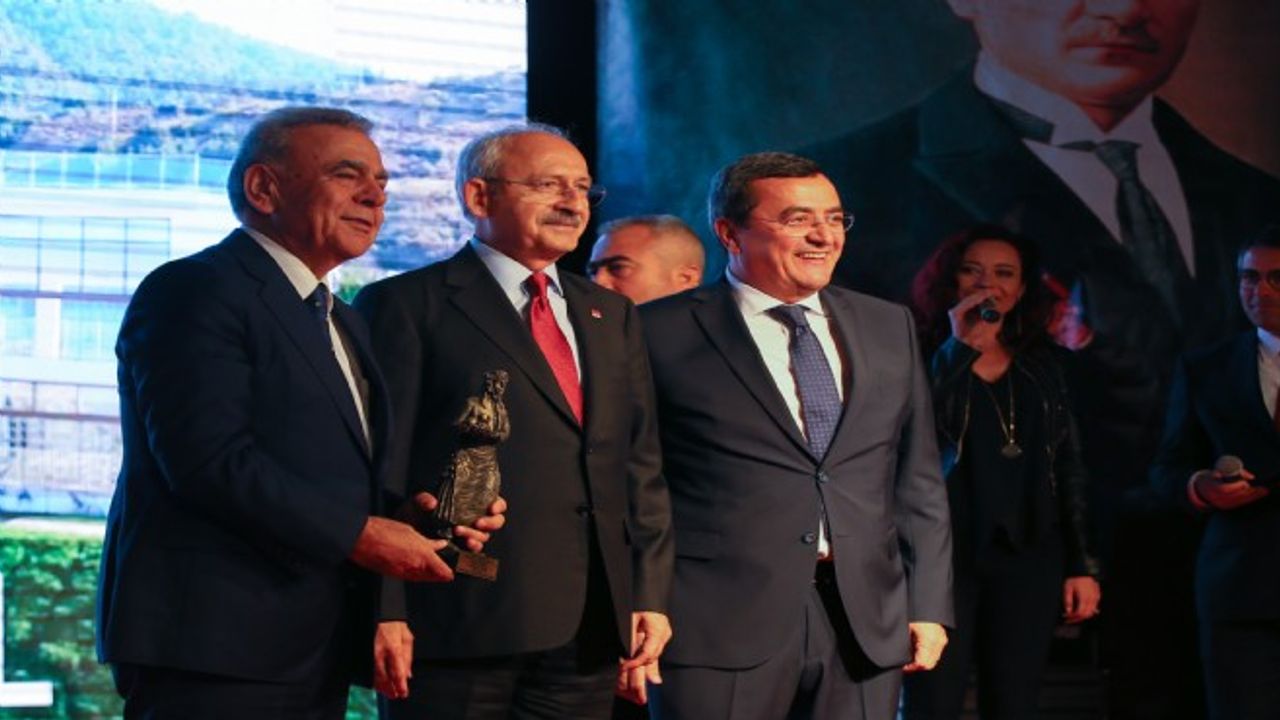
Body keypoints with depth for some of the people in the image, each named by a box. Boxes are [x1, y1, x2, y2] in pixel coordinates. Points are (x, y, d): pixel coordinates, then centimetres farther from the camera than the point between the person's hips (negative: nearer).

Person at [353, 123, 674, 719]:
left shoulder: (612, 315, 19)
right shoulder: (406, 307, 0)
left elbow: (641, 465, 16)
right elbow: (378, 469, -6)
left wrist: (650, 596, 7)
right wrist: (383, 613, -12)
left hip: (589, 627, 5)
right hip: (457, 625, -5)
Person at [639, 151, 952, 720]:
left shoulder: (889, 327, 13)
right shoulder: (664, 333, -1)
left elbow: (917, 480, 14)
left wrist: (929, 606, 8)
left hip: (867, 625, 4)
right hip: (720, 627, -4)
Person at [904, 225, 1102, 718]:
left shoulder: (1042, 366, 12)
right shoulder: (923, 355, 0)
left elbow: (1068, 468, 13)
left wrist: (1082, 564, 8)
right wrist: (961, 348, -16)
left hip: (1028, 555, 4)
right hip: (944, 551, -4)